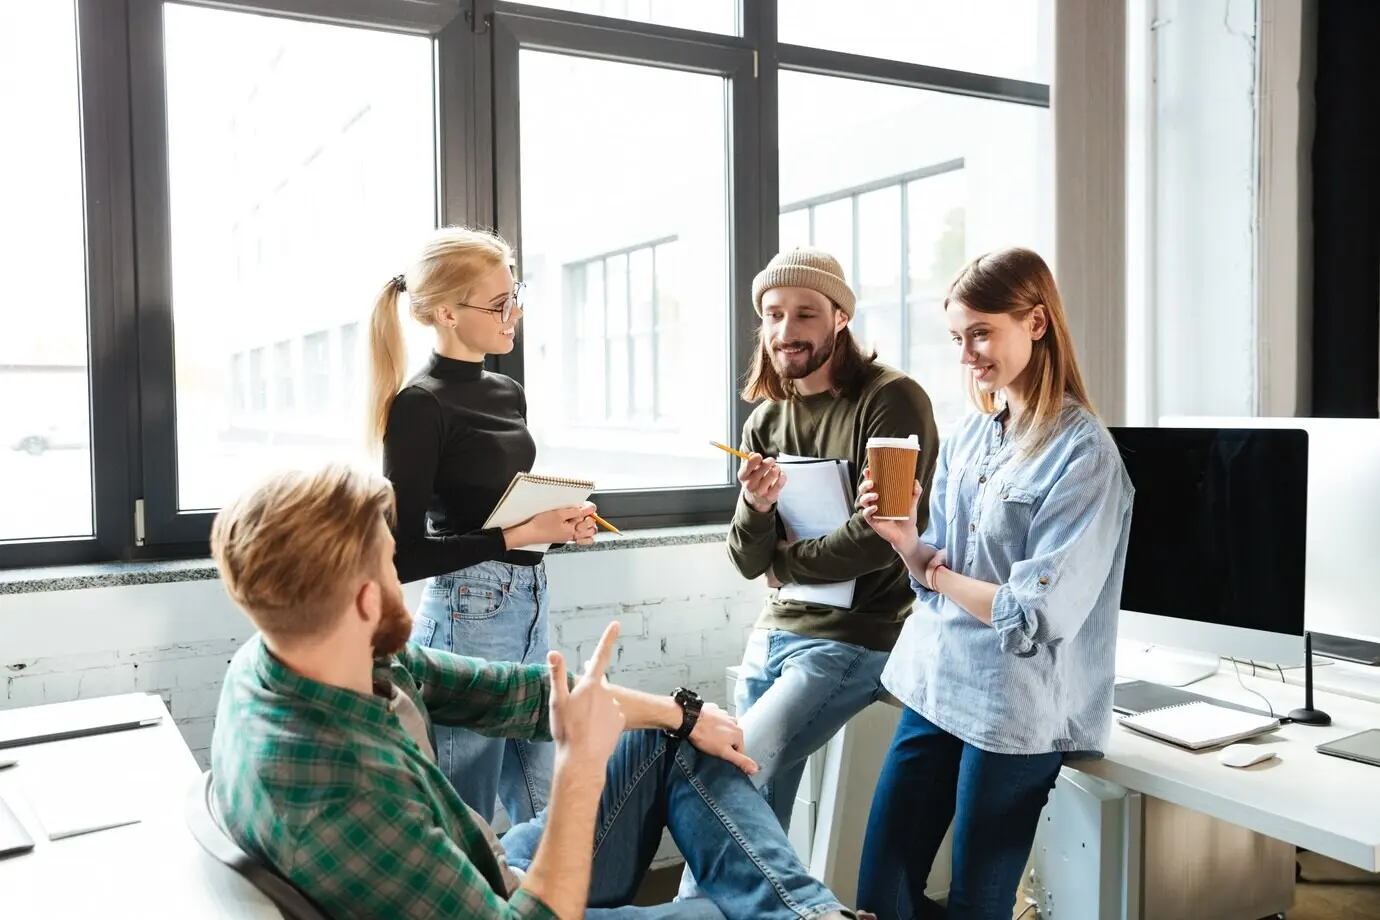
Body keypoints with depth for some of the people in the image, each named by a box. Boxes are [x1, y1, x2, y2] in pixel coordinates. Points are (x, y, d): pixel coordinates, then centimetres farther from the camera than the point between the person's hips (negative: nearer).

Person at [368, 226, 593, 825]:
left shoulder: (509, 393, 11)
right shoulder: (420, 404, -12)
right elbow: (406, 556, -14)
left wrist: (561, 526, 2)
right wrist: (517, 537, -18)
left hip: (531, 611, 8)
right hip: (467, 619, -7)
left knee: (544, 814, 13)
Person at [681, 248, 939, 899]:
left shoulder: (891, 400, -13)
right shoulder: (765, 421, 6)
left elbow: (884, 536, -21)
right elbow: (747, 562, 4)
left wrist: (783, 559, -7)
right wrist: (755, 509, -18)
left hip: (854, 637, -6)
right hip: (775, 631, 7)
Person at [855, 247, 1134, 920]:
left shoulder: (1083, 452, -14)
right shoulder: (966, 437, 7)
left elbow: (1037, 615, -19)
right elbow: (936, 576, 9)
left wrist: (937, 572, -9)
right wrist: (903, 538, -10)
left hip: (1014, 706, -6)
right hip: (934, 685, 6)